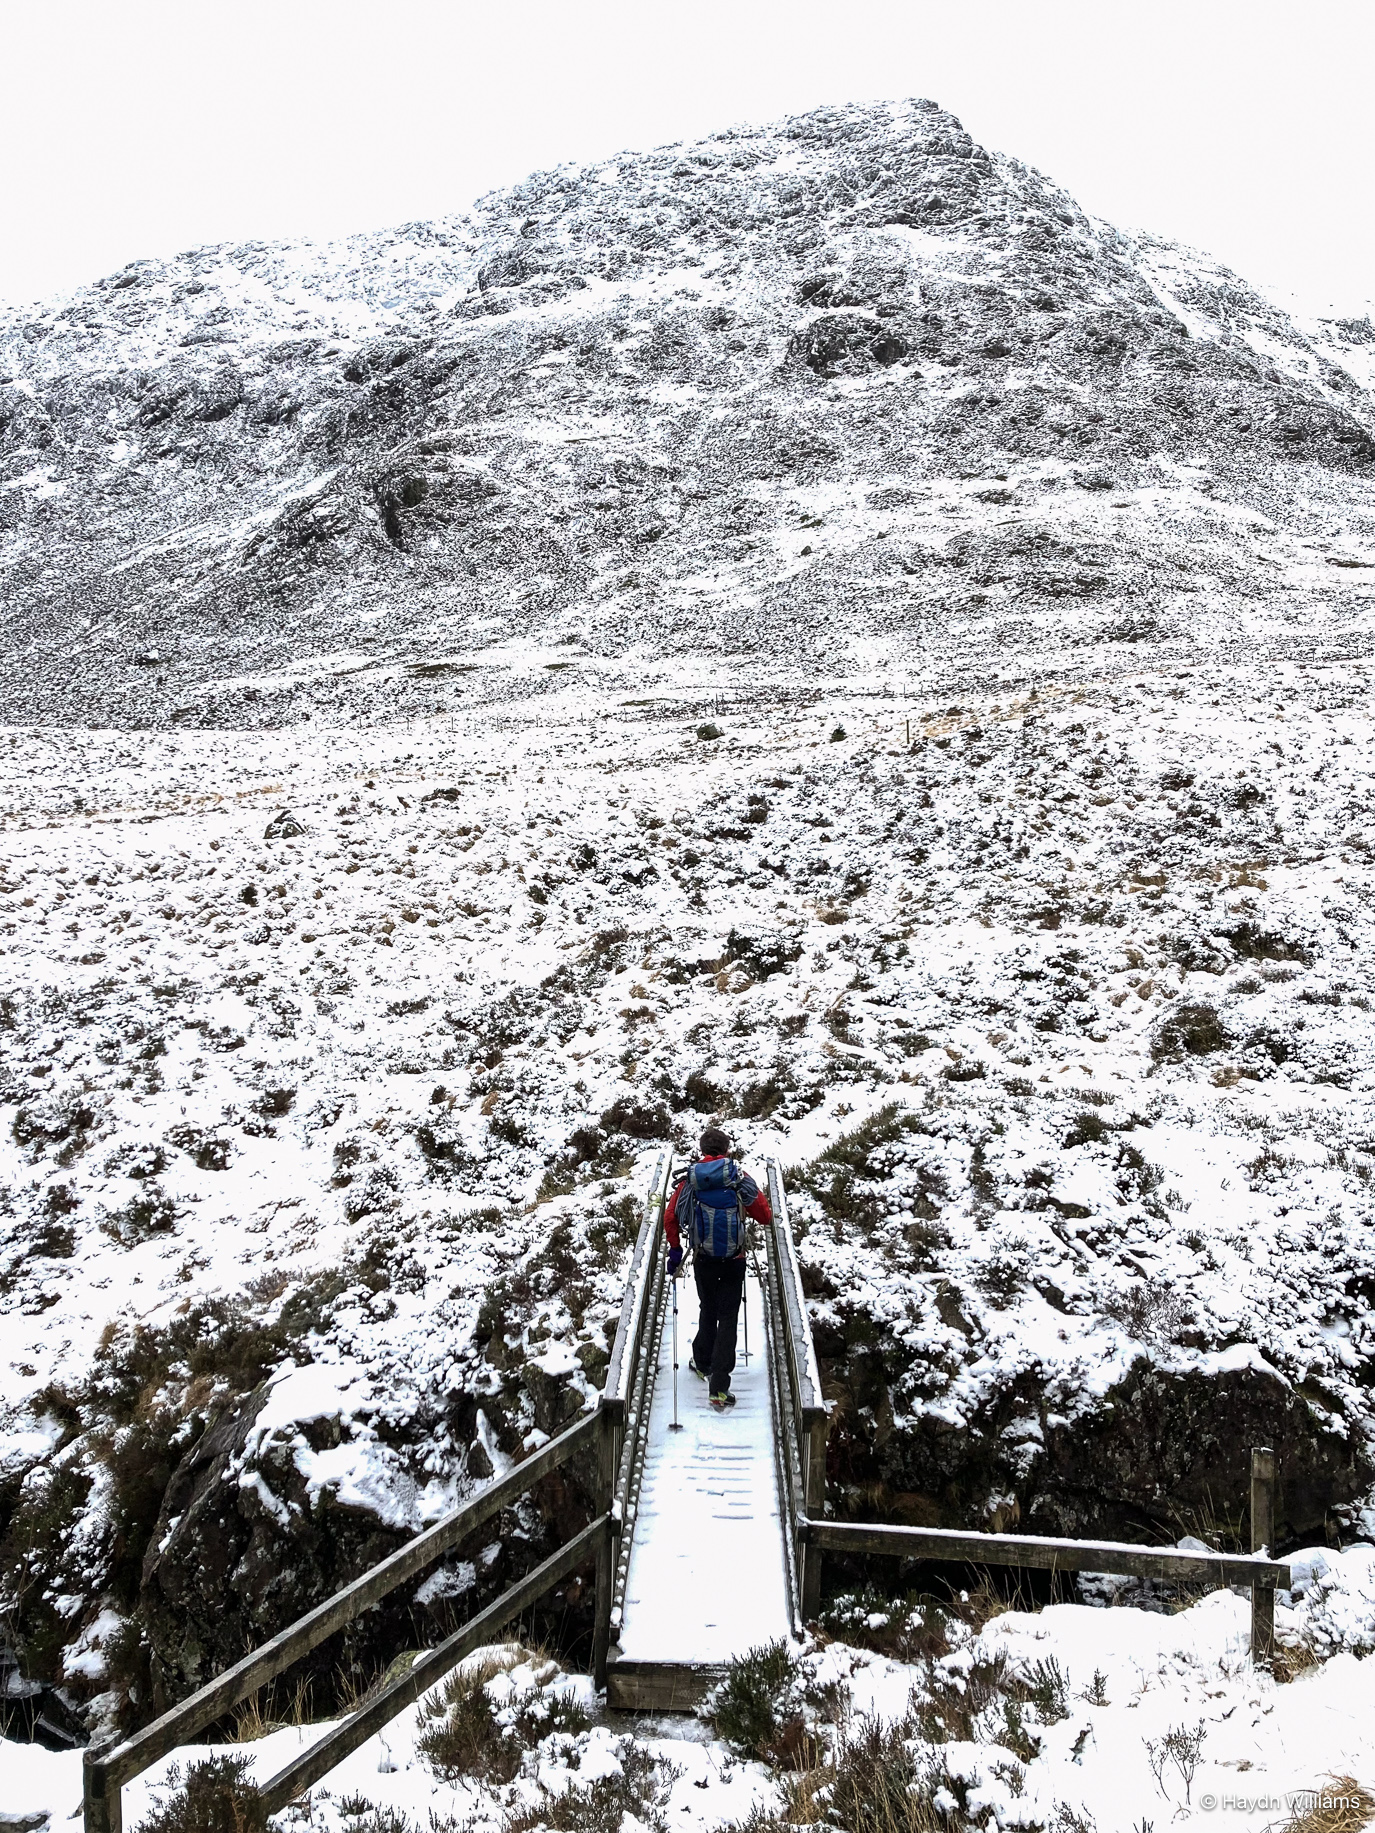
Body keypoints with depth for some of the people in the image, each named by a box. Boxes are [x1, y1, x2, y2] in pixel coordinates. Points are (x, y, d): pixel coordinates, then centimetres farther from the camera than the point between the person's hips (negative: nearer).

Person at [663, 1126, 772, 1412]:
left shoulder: (689, 1179, -3)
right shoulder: (739, 1177, -7)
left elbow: (670, 1217, 0)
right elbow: (765, 1215, -4)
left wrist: (675, 1250, 14)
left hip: (703, 1259, 2)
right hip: (733, 1259, -2)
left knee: (707, 1311, 24)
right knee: (728, 1318, 3)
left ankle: (703, 1364, 40)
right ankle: (719, 1388, -2)